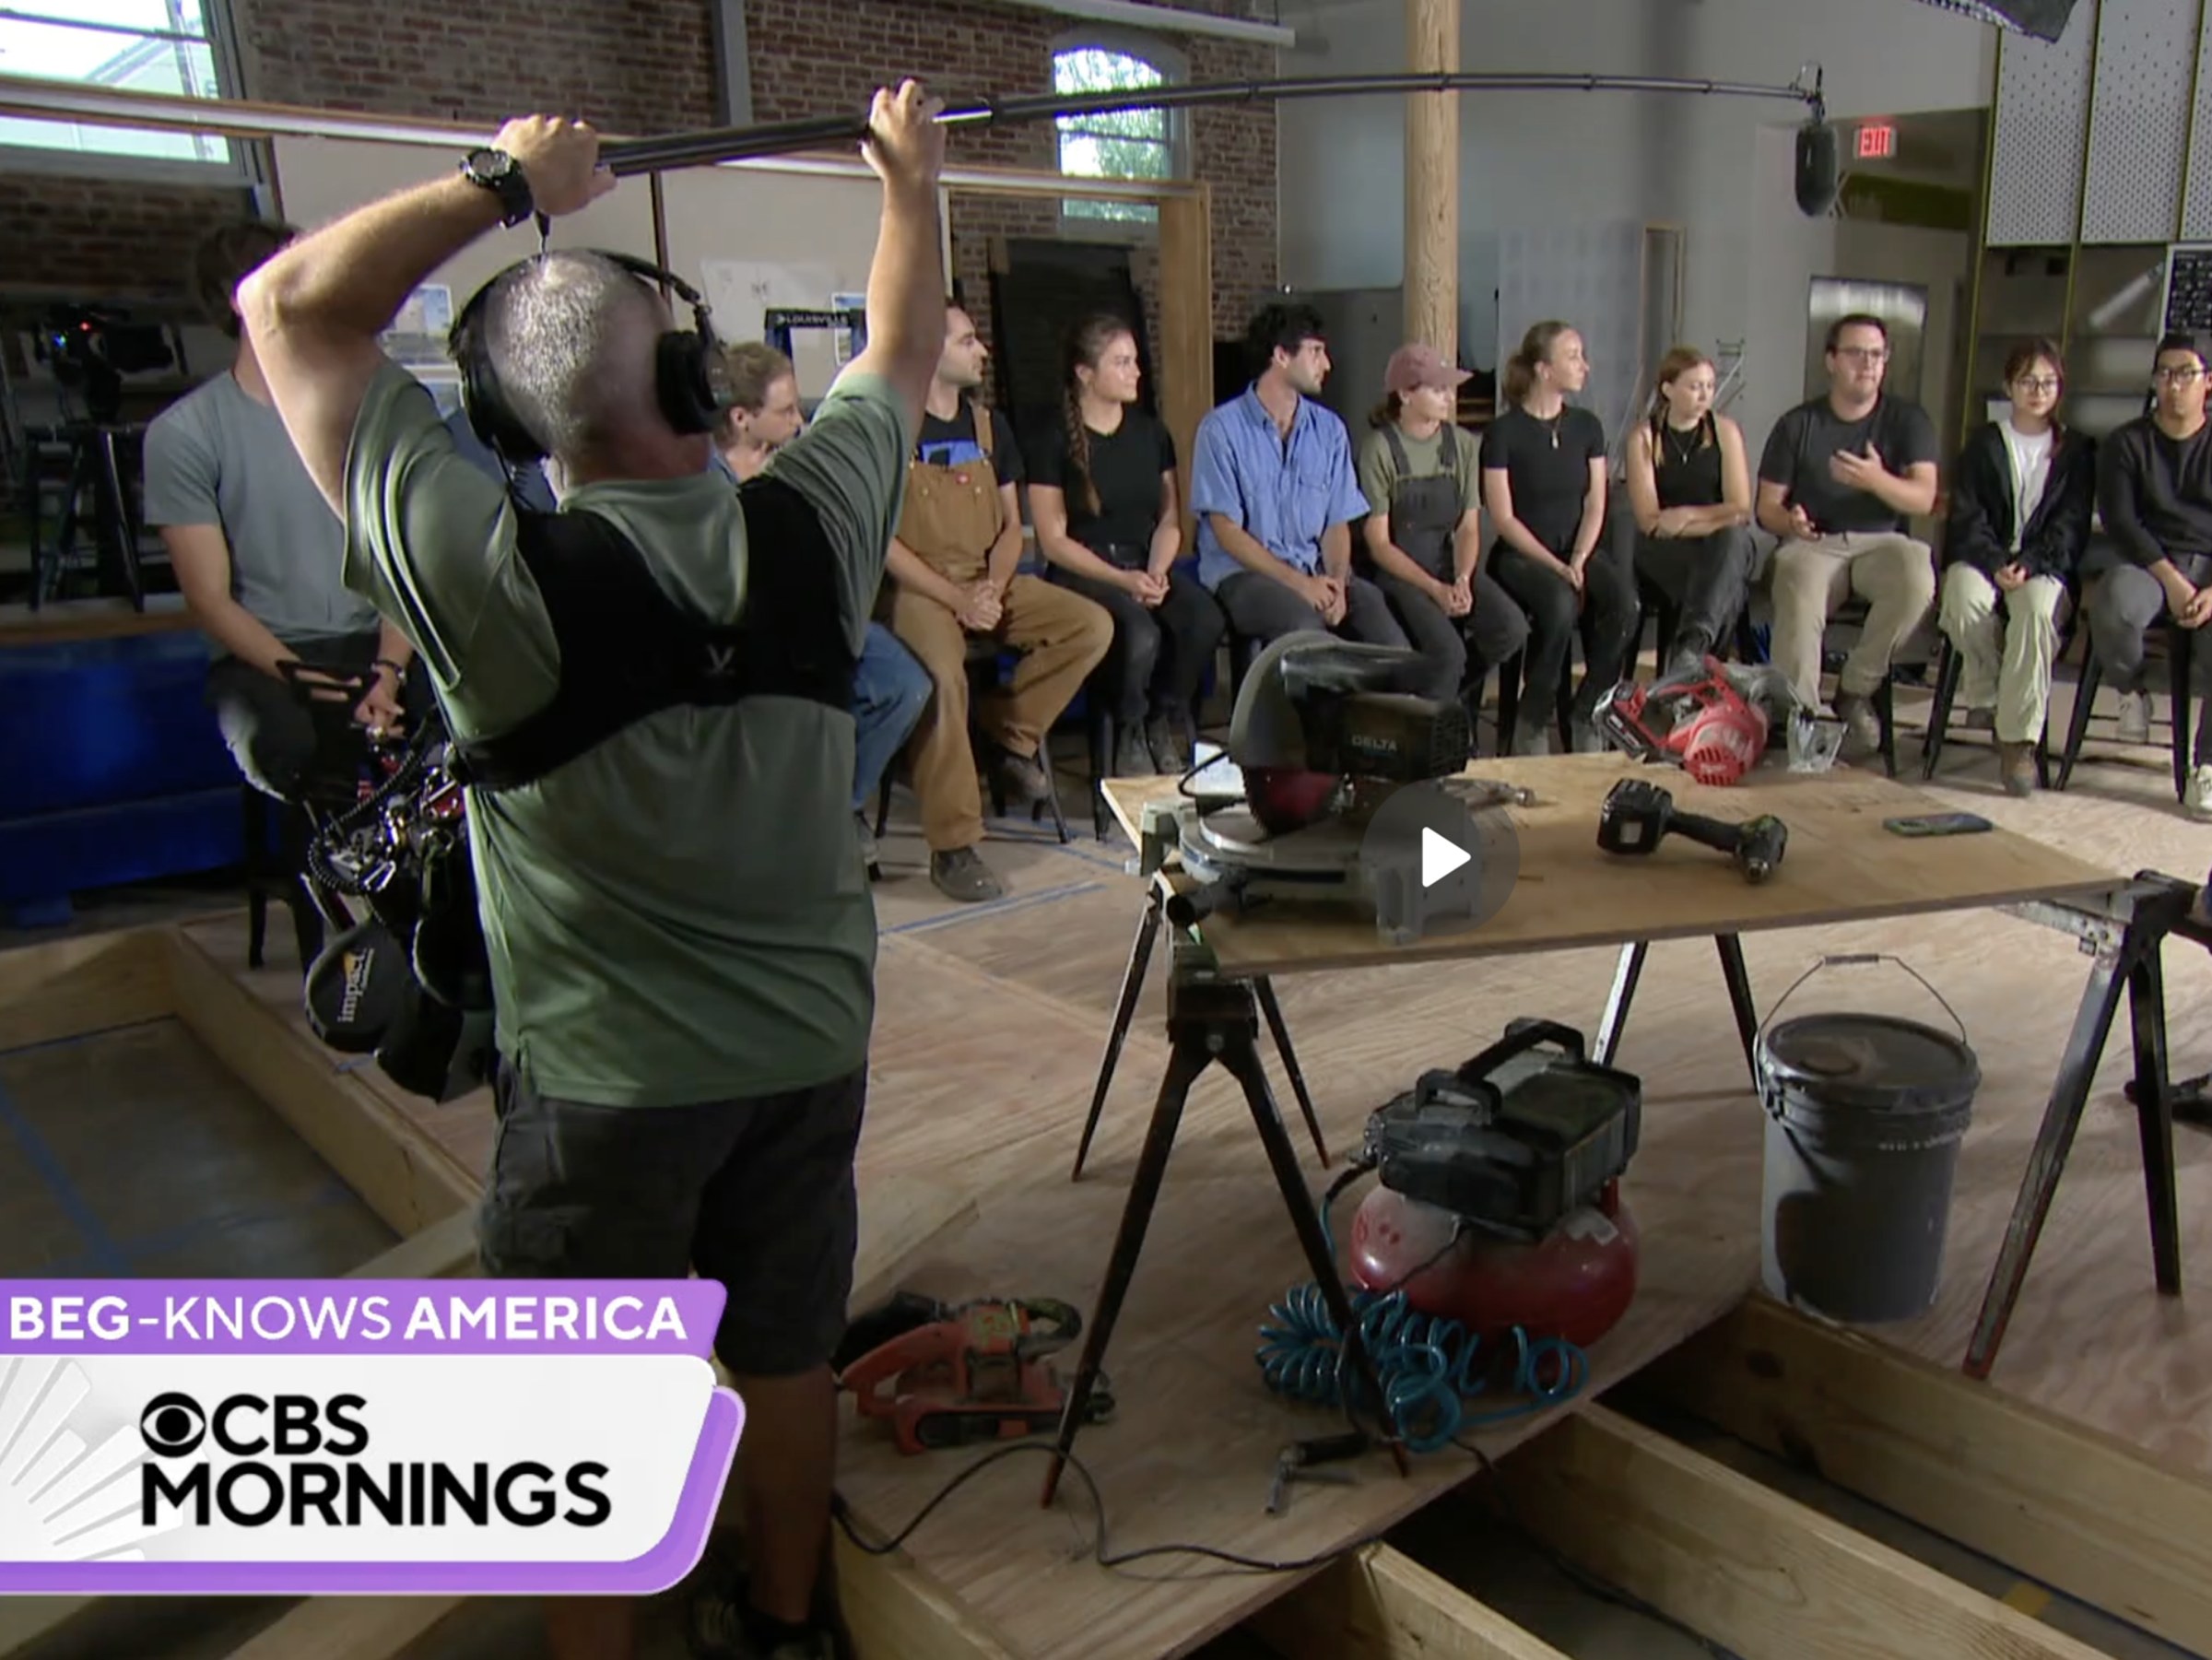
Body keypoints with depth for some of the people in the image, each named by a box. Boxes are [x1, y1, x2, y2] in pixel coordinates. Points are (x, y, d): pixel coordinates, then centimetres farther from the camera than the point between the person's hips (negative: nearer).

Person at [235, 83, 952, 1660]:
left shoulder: (502, 578, -22)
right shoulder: (811, 527, -12)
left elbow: (290, 305, -12)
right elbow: (904, 345, 8)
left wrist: (505, 183, -6)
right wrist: (914, 174, 23)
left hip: (606, 1076, -4)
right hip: (811, 1046, 4)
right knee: (788, 1353, 22)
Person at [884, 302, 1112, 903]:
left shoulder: (990, 426, 12)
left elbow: (1011, 525, 12)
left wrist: (992, 588, -8)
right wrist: (956, 598, -17)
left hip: (989, 582, 6)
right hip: (917, 587, -6)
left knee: (1093, 626, -12)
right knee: (942, 674, -35)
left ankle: (1008, 728, 5)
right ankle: (952, 847, -26)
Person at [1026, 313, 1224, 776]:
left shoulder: (1152, 433, 13)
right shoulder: (1054, 441, -3)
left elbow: (1170, 519, 13)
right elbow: (1053, 540, -6)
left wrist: (1156, 572, -8)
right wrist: (1123, 581, -15)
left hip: (1147, 565, 5)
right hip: (1081, 573, -5)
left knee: (1206, 619, -26)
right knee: (1140, 634, -34)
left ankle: (1166, 727, -4)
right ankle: (1130, 737, -6)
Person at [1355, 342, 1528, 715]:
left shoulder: (1462, 444, 6)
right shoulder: (1379, 449, -9)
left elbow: (1469, 527, 6)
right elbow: (1378, 543, -11)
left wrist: (1462, 579, -14)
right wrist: (1435, 589, -20)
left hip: (1451, 565, 5)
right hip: (1397, 573, -5)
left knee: (1511, 628, -20)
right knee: (1446, 649, -29)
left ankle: (1453, 698, 5)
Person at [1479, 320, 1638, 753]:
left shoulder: (1587, 427, 10)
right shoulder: (1504, 432, -5)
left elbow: (1596, 505, 6)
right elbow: (1504, 518, -9)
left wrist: (1579, 561, -11)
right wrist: (1556, 566, -17)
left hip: (1578, 548, 5)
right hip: (1520, 555, -4)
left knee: (1624, 604, -26)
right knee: (1560, 605, -36)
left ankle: (1586, 714, -9)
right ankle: (1532, 722, -16)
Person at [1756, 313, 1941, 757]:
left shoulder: (1907, 420, 9)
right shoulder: (1797, 424, 9)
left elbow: (1923, 499, -4)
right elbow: (1766, 507, 6)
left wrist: (1878, 480, -24)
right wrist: (1790, 522, -18)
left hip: (1881, 542, 1)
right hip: (1813, 544, -1)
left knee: (1917, 582, -33)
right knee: (1799, 603, -35)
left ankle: (1855, 691, -15)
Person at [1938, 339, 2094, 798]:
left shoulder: (2076, 449, 13)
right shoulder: (1984, 442, 13)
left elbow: (2070, 525, 3)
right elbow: (1966, 517, 2)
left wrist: (2028, 565, -16)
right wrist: (1995, 564, -17)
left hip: (2044, 564, 0)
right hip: (1981, 557, 1)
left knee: (2037, 609, -36)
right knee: (1966, 600, -37)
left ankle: (2018, 740, -35)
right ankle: (1984, 695, -10)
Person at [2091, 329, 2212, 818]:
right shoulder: (2126, 444, 8)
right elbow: (2120, 521, -3)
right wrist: (2171, 580, -16)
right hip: (2148, 561, 0)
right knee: (2113, 608, -37)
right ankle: (2131, 693, -4)